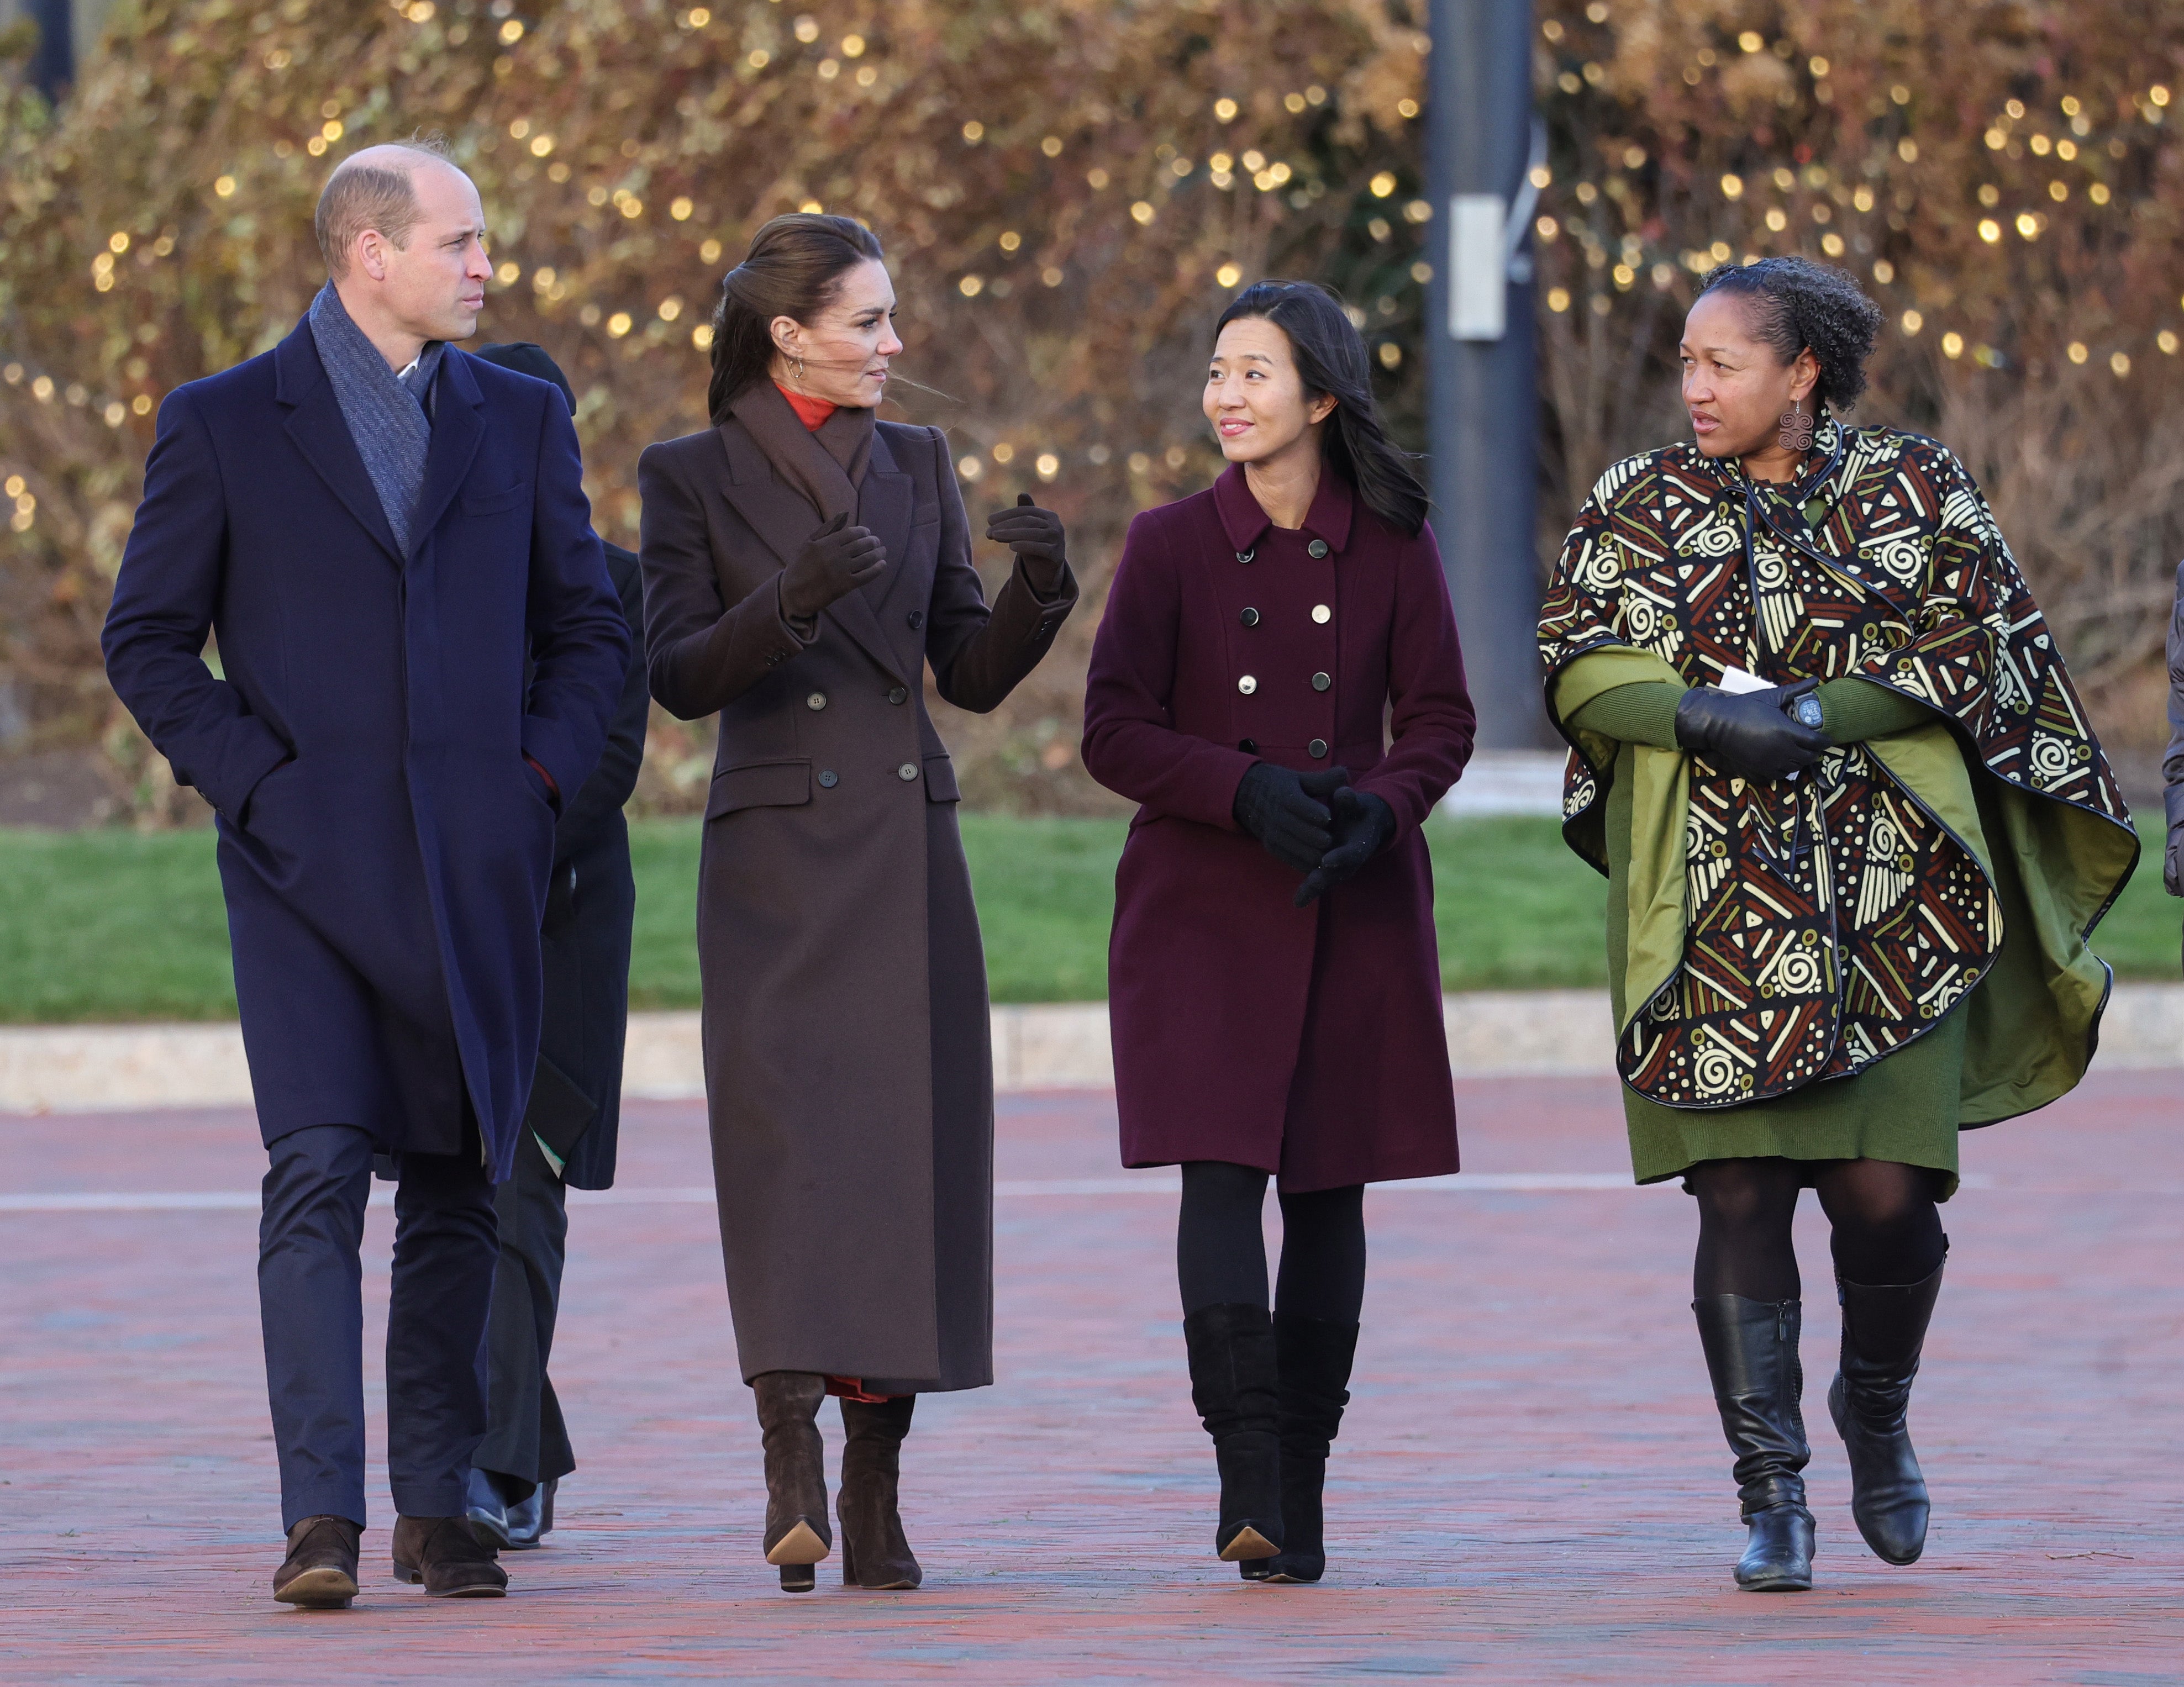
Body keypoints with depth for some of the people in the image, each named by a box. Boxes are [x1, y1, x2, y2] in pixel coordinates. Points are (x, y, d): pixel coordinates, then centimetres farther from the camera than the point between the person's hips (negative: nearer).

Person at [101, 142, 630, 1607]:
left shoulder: (520, 422, 12)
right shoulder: (225, 425, 2)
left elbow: (589, 629, 17)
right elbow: (148, 641, 3)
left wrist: (542, 772, 2)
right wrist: (253, 777, -7)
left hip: (477, 867, 3)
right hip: (307, 864, -3)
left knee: (458, 1185, 6)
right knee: (318, 1174, -13)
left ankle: (439, 1509, 13)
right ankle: (322, 1517, -16)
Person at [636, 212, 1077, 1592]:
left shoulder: (918, 467, 13)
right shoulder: (693, 477, 2)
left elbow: (977, 675, 11)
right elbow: (678, 676, -7)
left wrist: (1040, 589, -9)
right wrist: (788, 605, -23)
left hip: (908, 854, 4)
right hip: (774, 854, -4)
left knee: (910, 1154, 1)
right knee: (787, 1145, -16)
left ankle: (877, 1491, 7)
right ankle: (793, 1465, -22)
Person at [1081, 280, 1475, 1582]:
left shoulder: (1392, 545, 3)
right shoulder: (1173, 546, 1)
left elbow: (1442, 722, 4)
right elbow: (1116, 731, -1)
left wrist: (1380, 809, -16)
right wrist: (1245, 792, -17)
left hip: (1356, 907, 1)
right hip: (1202, 902, -1)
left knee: (1329, 1186, 4)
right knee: (1221, 1170, -14)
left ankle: (1300, 1489, 11)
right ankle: (1249, 1473, -19)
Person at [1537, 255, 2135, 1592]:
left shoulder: (1917, 494, 5)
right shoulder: (1639, 507, 9)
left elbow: (1968, 652, -3)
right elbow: (1576, 671, 3)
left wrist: (1814, 711, -15)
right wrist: (1705, 715, -15)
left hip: (1882, 901, -1)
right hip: (1713, 910, 1)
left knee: (1887, 1190, -7)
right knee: (1740, 1196, -6)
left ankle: (1878, 1412, 22)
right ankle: (1771, 1494, 1)